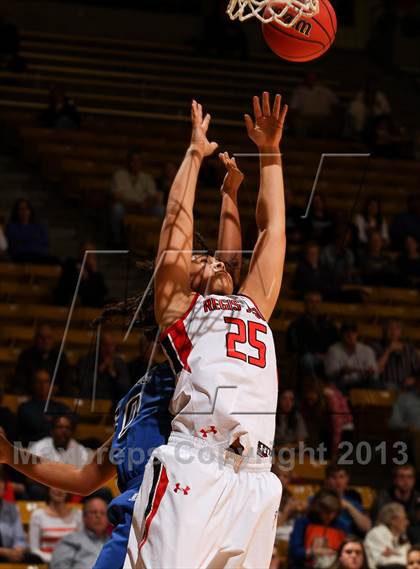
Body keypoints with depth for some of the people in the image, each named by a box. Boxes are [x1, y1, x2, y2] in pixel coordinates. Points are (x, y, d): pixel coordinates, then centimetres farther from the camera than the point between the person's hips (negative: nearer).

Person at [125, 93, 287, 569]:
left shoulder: (254, 307, 31)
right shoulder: (178, 307, 18)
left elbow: (273, 229, 29)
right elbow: (177, 224, 13)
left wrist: (270, 154, 29)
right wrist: (195, 153, 20)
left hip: (256, 480, 5)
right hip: (191, 470, -5)